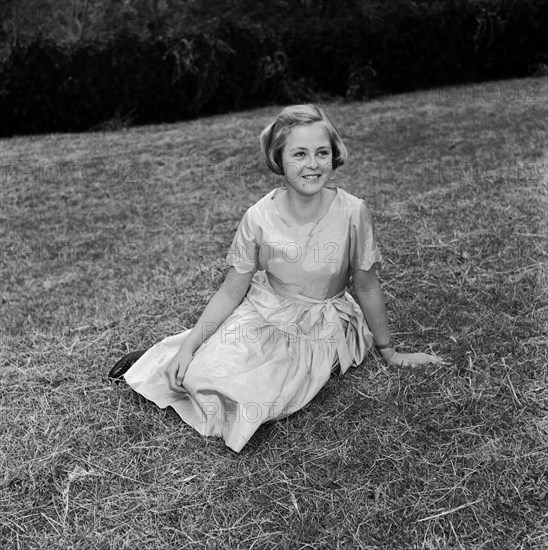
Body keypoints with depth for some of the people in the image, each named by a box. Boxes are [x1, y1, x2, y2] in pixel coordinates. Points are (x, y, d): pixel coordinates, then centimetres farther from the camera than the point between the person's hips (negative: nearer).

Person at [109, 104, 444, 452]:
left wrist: (389, 352, 5)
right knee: (202, 377, -20)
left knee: (254, 403, -21)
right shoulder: (259, 218, -15)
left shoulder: (352, 213, -18)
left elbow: (366, 286, -5)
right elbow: (231, 293, -5)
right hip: (262, 316, 1)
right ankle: (175, 357, 13)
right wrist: (189, 346, -12)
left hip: (320, 331, -1)